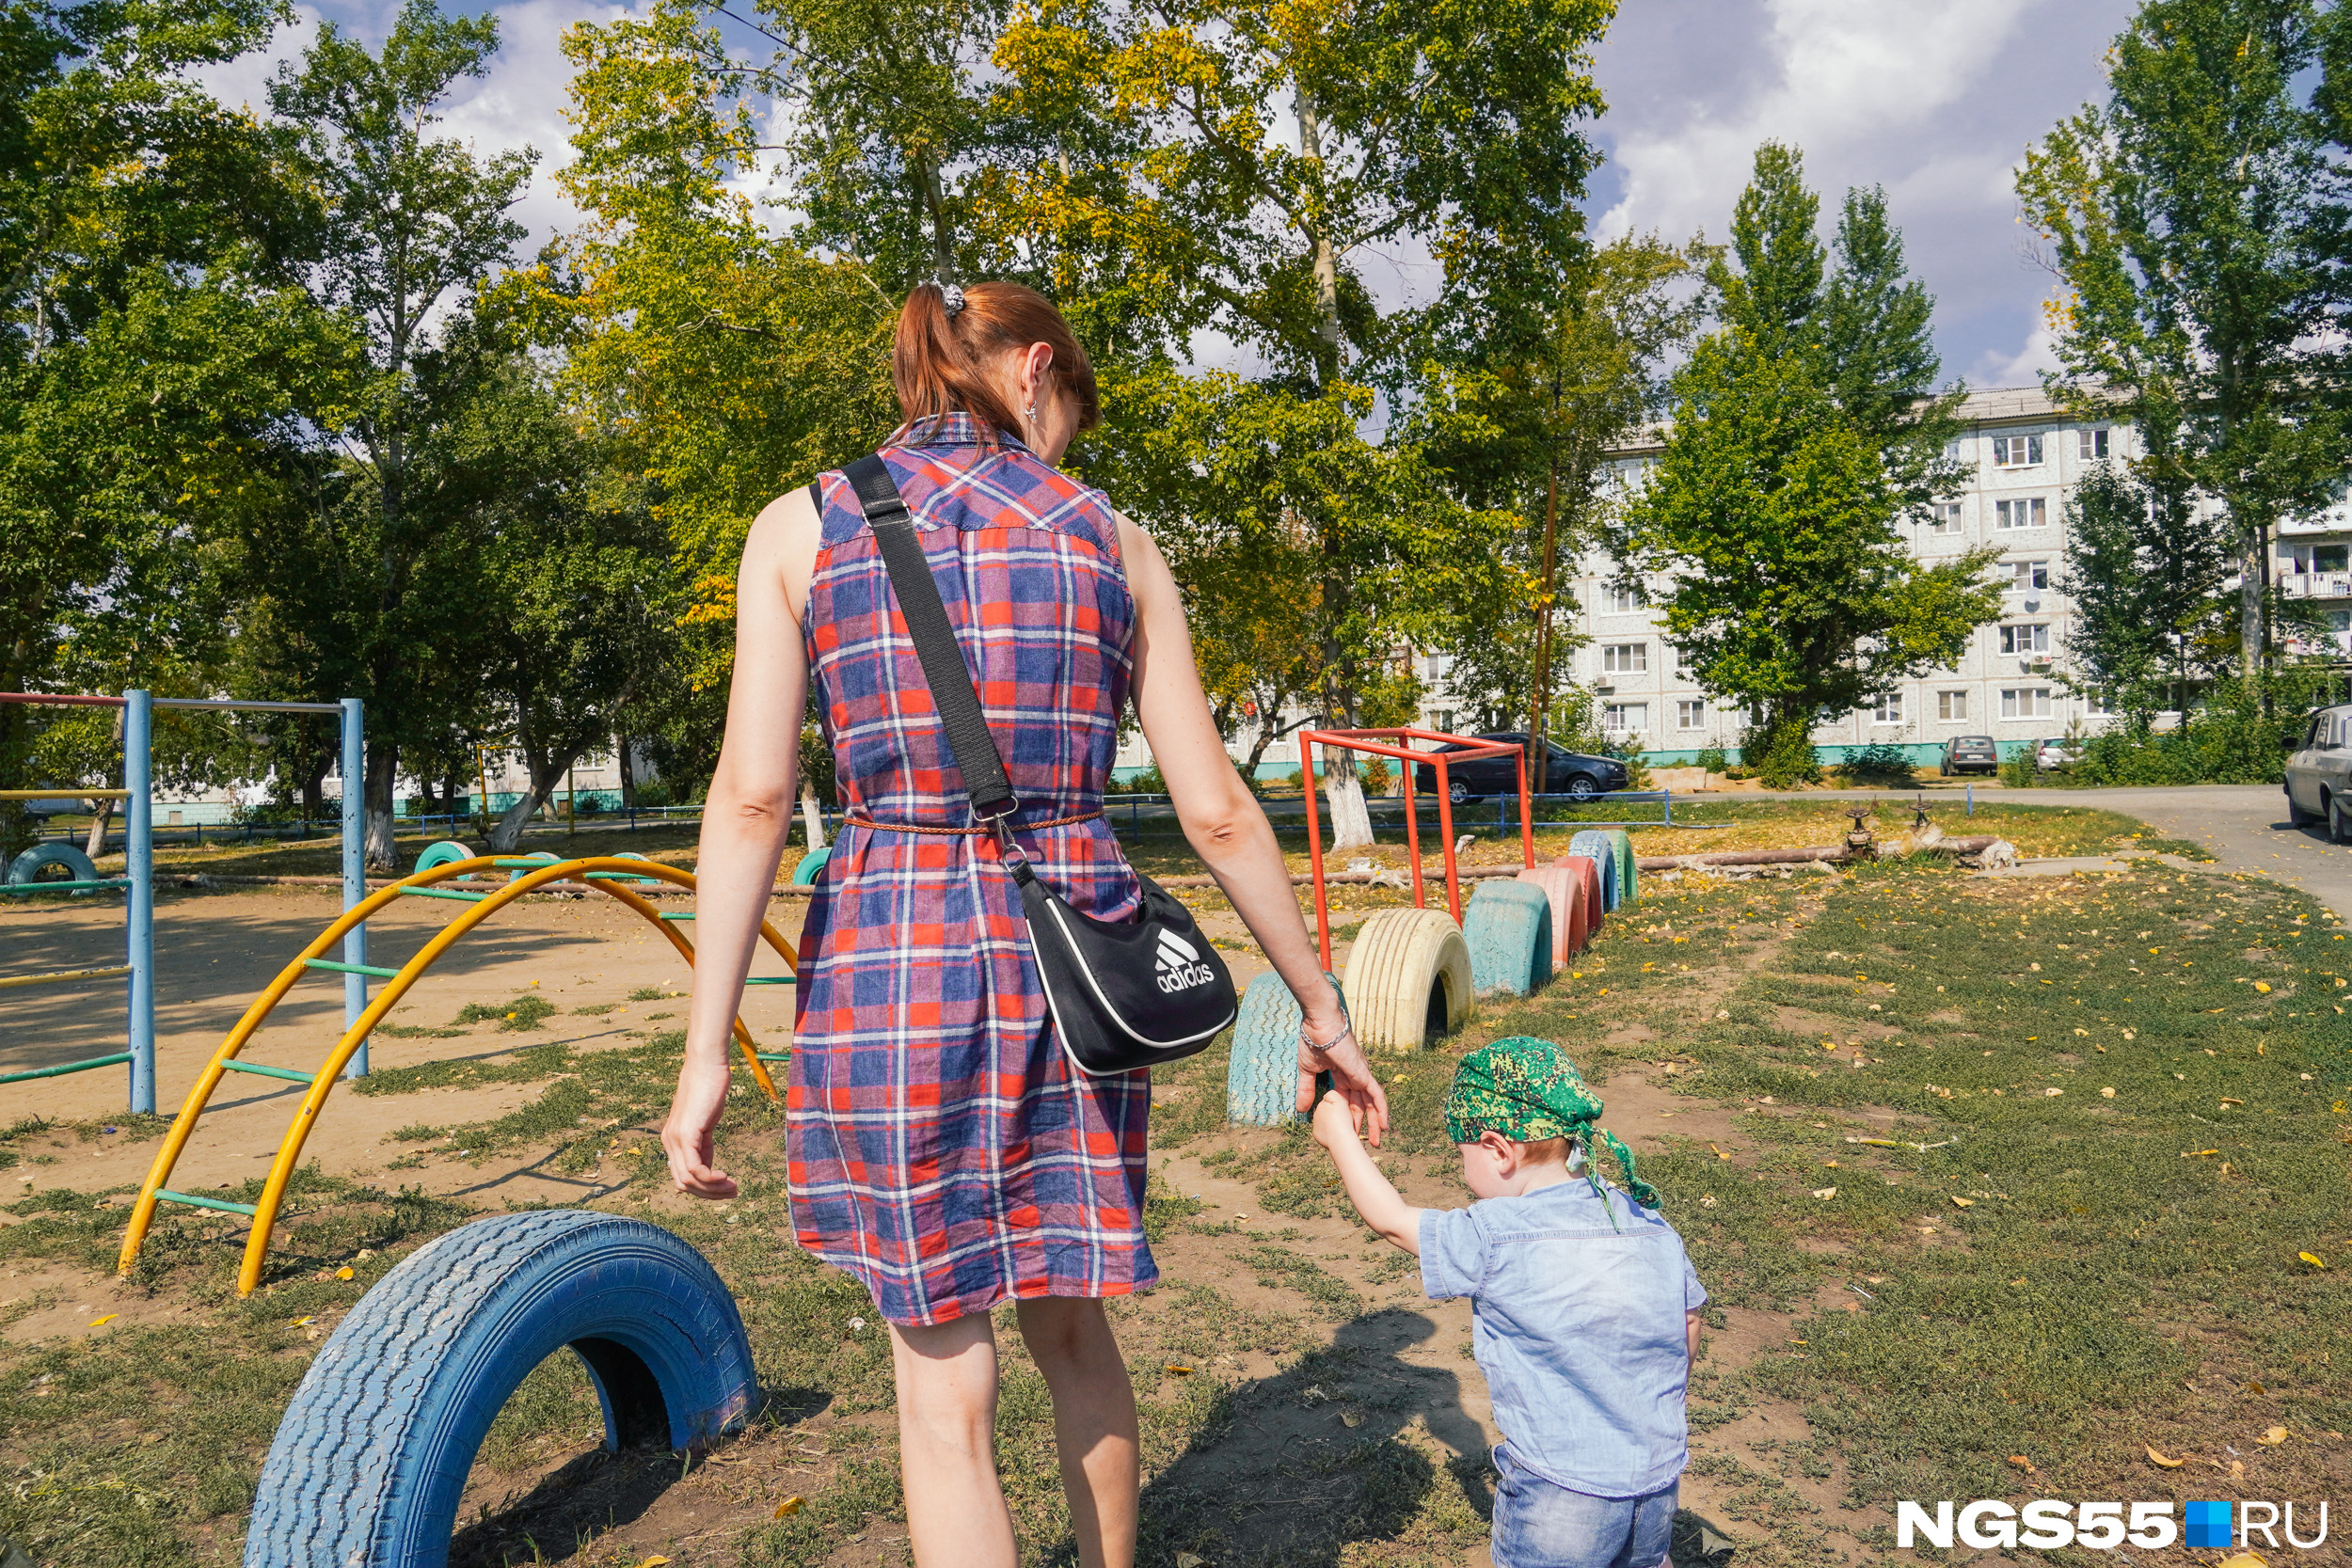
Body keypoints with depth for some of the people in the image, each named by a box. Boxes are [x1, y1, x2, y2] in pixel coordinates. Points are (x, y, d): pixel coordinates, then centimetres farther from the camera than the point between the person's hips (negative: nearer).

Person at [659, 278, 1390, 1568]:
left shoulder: (800, 526, 3)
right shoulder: (1112, 542, 5)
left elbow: (752, 795, -8)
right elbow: (1216, 812, 2)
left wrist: (705, 1051, -4)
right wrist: (1322, 1010, 10)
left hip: (889, 956, -1)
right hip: (1074, 956, 2)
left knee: (945, 1376, 11)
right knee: (1069, 1322, 23)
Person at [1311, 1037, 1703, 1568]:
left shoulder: (1494, 1238, -18)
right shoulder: (1653, 1227, -2)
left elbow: (1392, 1220, -4)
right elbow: (1689, 1337, 10)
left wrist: (1339, 1136, 9)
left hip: (1559, 1500, -5)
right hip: (1659, 1489, 5)